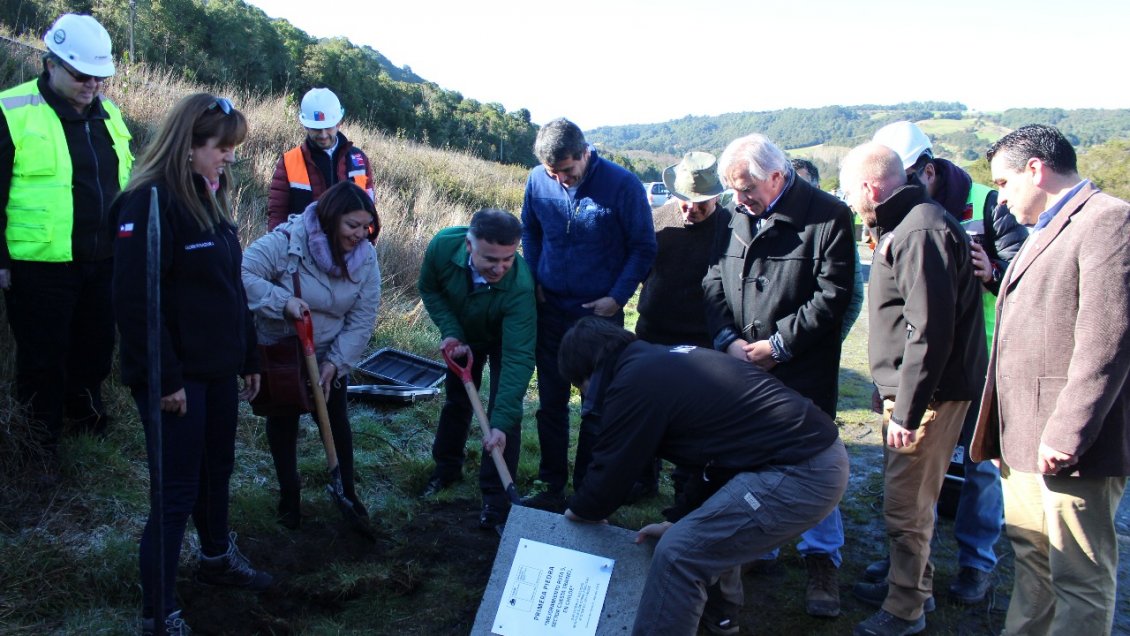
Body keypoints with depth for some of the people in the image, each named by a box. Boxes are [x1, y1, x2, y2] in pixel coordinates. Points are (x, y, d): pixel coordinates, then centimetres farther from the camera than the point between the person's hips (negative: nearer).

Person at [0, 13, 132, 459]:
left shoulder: (107, 114, 9)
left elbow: (128, 183, 20)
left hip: (104, 263, 5)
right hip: (41, 268, -5)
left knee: (94, 353, 17)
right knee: (43, 361, 6)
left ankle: (90, 425, 36)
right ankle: (42, 451, 22)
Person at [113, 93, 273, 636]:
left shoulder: (211, 199, 10)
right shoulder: (149, 202, -18)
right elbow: (135, 299, -22)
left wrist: (248, 357, 17)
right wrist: (164, 379, -21)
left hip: (218, 368, 8)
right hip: (176, 377, -8)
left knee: (217, 468, 22)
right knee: (176, 490, -1)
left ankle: (216, 557, 43)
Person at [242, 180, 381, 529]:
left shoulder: (365, 257, -15)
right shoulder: (286, 241, -28)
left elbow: (362, 318, -13)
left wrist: (335, 362, -19)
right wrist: (283, 301, -40)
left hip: (331, 357, 3)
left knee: (336, 419, 12)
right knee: (283, 422, 12)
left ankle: (347, 490, 30)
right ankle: (289, 494, 32)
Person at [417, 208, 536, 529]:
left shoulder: (520, 285, -45)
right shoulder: (444, 246, -36)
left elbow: (518, 358, -46)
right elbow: (429, 289, -13)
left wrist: (502, 423, -50)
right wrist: (450, 331, -27)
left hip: (505, 339, -3)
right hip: (465, 335, 4)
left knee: (504, 411, -10)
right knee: (456, 400, 18)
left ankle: (496, 497, 3)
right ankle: (447, 467, 40)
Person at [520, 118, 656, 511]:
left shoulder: (622, 184, -15)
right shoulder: (538, 180, -4)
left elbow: (643, 247, -6)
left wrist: (617, 297, -13)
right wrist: (532, 281, 3)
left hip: (600, 313, -3)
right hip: (550, 308, 4)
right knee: (550, 401, 11)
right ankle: (553, 487, 24)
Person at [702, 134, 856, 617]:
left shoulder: (827, 216, -10)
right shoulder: (735, 216, 7)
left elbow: (832, 295, -13)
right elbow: (714, 281, 9)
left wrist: (778, 345, -14)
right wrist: (728, 339, -6)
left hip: (804, 373, -5)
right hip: (741, 365, 5)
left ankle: (821, 559, 19)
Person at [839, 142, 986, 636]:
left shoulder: (921, 232, -20)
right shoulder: (902, 227, 13)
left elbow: (929, 330, -25)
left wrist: (907, 410, -22)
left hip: (928, 393, -10)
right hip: (905, 391, 10)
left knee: (906, 505, 0)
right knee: (905, 497, 20)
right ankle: (914, 586, 36)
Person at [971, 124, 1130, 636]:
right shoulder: (1044, 230, 21)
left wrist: (1068, 434, -22)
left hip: (1068, 445, -10)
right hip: (1024, 438, 10)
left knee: (1081, 582, 1)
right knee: (1031, 560, 20)